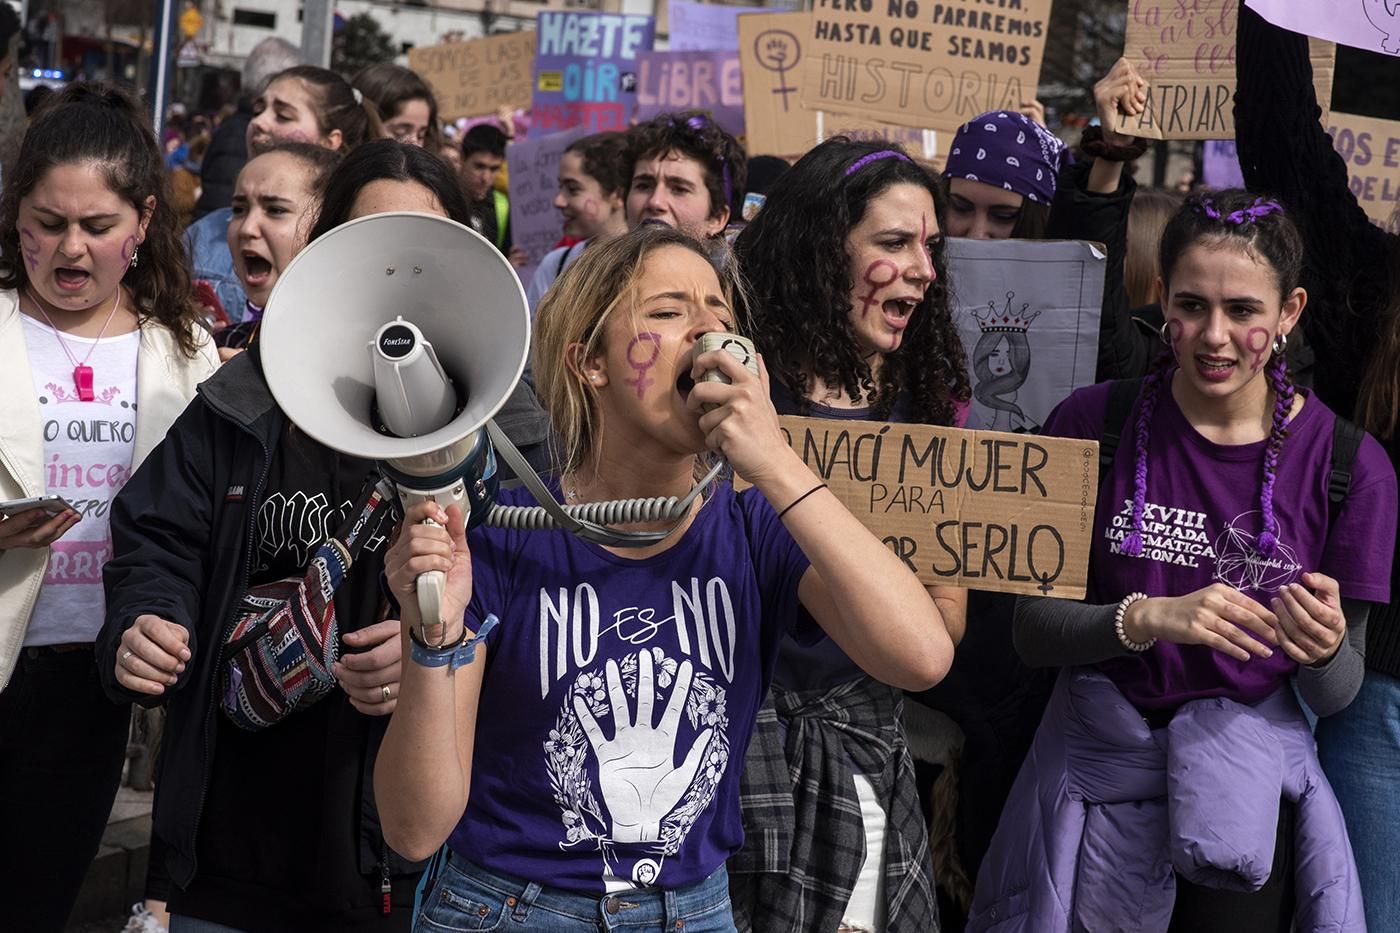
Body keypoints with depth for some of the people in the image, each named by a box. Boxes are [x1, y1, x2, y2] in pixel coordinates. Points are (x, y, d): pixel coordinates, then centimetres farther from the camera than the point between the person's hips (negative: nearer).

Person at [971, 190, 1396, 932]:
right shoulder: (1092, 424, -9)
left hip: (1248, 782, 0)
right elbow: (1033, 630, -8)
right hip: (1097, 761, 0)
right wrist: (1148, 618, -25)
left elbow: (1336, 696, -1)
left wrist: (1324, 650, -24)